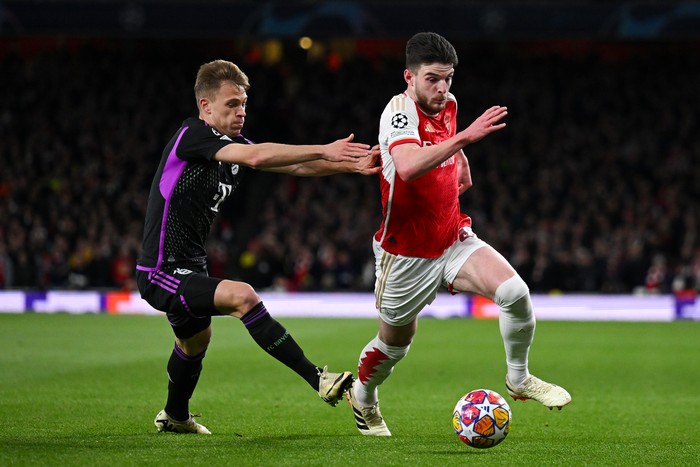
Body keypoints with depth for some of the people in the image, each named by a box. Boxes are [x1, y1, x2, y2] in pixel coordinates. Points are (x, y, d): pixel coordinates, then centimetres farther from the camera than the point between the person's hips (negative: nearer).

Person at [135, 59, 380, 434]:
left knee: (195, 339, 31)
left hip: (188, 267, 10)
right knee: (242, 296, -28)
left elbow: (295, 166, 0)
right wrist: (324, 150, -32)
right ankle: (318, 380, -29)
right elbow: (256, 157, -34)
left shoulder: (232, 145, 5)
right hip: (161, 273, -10)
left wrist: (351, 165, -15)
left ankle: (174, 416, 57)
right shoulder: (191, 135, -20)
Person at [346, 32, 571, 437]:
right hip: (407, 255, -5)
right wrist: (464, 137, -47)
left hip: (454, 239, 5)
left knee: (515, 292, -19)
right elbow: (408, 167, -44)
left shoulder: (448, 104, 1)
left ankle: (519, 379, 3)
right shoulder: (400, 111, -22)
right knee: (395, 344, 12)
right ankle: (363, 399, 44)